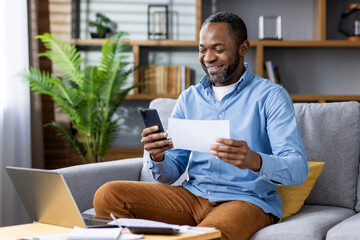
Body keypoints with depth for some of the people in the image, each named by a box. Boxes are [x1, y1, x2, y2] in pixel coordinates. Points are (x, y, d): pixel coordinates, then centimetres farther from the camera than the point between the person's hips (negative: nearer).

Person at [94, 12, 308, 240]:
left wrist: (254, 161, -34)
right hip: (192, 195, 5)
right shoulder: (189, 98, 14)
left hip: (247, 200, -5)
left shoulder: (271, 96, -1)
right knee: (108, 195, -15)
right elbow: (170, 173, 11)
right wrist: (157, 158, -14)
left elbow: (298, 169, -13)